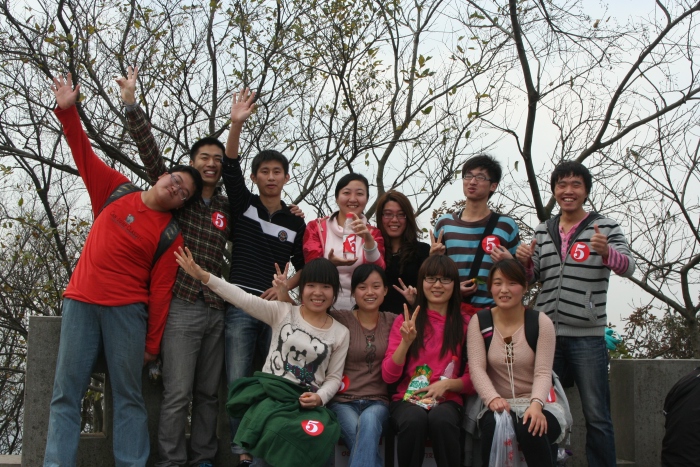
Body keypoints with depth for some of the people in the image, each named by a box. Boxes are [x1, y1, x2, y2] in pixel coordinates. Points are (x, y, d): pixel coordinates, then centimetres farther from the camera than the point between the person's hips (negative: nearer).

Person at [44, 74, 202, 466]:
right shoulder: (117, 191, 8)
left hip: (126, 311, -3)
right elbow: (84, 154, 12)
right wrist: (68, 110, 2)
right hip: (81, 302, 3)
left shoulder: (169, 236, -2)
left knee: (129, 395, 1)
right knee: (66, 393, 1)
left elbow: (160, 292, -3)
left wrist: (152, 345, -4)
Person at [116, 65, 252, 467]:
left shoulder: (228, 205, 14)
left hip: (215, 309, 4)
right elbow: (151, 153, -6)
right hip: (182, 307, -4)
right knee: (178, 393, -4)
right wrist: (132, 104, -17)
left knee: (209, 393, 10)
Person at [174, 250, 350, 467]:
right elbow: (244, 299, -9)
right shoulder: (282, 312, 3)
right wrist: (204, 276, -22)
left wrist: (320, 397, -12)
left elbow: (334, 377, 11)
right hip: (269, 394, -2)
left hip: (306, 403, 2)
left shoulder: (341, 333, 8)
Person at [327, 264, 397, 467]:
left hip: (377, 402, 2)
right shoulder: (339, 319, 2)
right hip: (343, 401, -2)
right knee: (364, 438, -34)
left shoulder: (392, 321, 10)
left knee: (369, 421, -35)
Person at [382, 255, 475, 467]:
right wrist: (406, 341, -14)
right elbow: (388, 376, 0)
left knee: (441, 419, -36)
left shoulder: (466, 323, 5)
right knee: (414, 419, -35)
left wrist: (447, 384, -13)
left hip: (447, 400, 0)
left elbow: (474, 378, 6)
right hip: (407, 398, 0)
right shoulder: (405, 320, 7)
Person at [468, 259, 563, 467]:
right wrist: (492, 398, -28)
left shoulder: (541, 322, -1)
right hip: (498, 405, 0)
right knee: (494, 425, -34)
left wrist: (536, 404, -30)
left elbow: (543, 373, -9)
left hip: (536, 405, 0)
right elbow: (476, 368, -8)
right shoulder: (479, 321, 2)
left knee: (530, 429, -33)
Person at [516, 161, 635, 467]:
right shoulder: (543, 231, 12)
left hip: (587, 335, -4)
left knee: (597, 415, 0)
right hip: (547, 331, 4)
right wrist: (525, 261, -6)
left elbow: (628, 267, -12)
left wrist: (607, 252, -33)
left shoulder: (605, 227, 1)